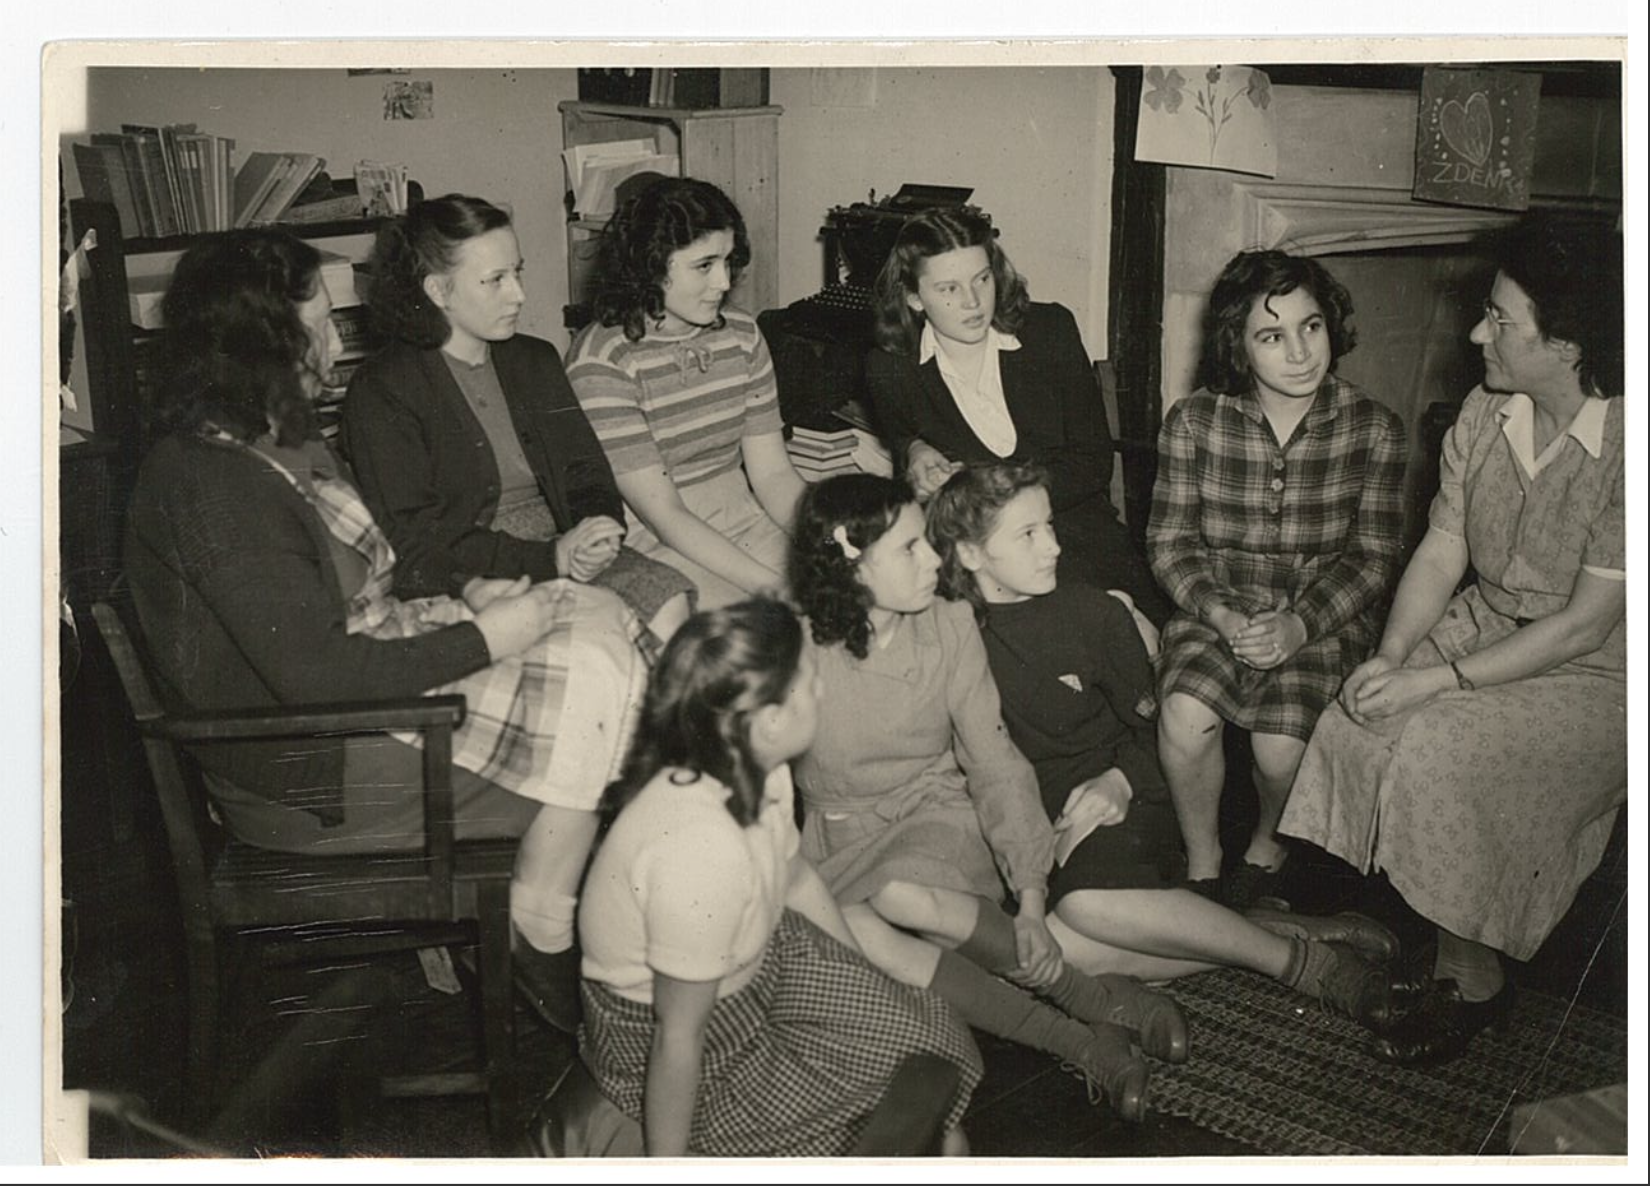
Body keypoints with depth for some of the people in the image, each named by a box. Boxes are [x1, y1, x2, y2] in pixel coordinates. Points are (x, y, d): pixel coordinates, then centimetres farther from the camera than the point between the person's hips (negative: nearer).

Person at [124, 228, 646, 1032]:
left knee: (599, 620, -1)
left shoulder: (275, 445, 9)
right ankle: (544, 946, -3)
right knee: (594, 683, -15)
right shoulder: (215, 487, -24)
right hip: (311, 770, -10)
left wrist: (473, 596, 1)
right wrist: (483, 638, -19)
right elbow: (320, 677, -27)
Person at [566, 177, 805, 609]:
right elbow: (662, 514, -17)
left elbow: (773, 474, 6)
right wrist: (774, 586, -24)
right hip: (654, 549, -6)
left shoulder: (741, 334, 7)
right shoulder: (601, 363, -14)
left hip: (744, 524, 7)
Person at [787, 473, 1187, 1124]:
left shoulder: (948, 626, -7)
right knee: (857, 935, -34)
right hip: (840, 838, 0)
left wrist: (1030, 897, -19)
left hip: (939, 814, 0)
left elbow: (993, 760, -8)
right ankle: (1081, 1040, -28)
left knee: (903, 893, -36)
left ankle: (1090, 996, -22)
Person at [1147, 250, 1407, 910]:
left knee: (1282, 746, -24)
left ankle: (1270, 843, 13)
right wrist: (1222, 616, -19)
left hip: (1324, 617, -1)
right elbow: (1170, 542, -1)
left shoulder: (1373, 430, -2)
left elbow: (1373, 556, -3)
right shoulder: (1192, 423, -2)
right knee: (1184, 717, -27)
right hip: (1215, 607, 1)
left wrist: (1299, 624, -18)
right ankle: (1202, 867, -1)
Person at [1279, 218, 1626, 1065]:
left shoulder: (1623, 449, -22)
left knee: (1440, 752, -28)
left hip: (1592, 675, -6)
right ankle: (1415, 939, -5)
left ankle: (1473, 980, -8)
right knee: (1360, 722, -18)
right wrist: (1391, 653, -14)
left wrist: (1439, 679, -24)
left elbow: (1586, 624, -21)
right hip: (1485, 624, 7)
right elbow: (1441, 552, 3)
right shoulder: (1484, 414, -1)